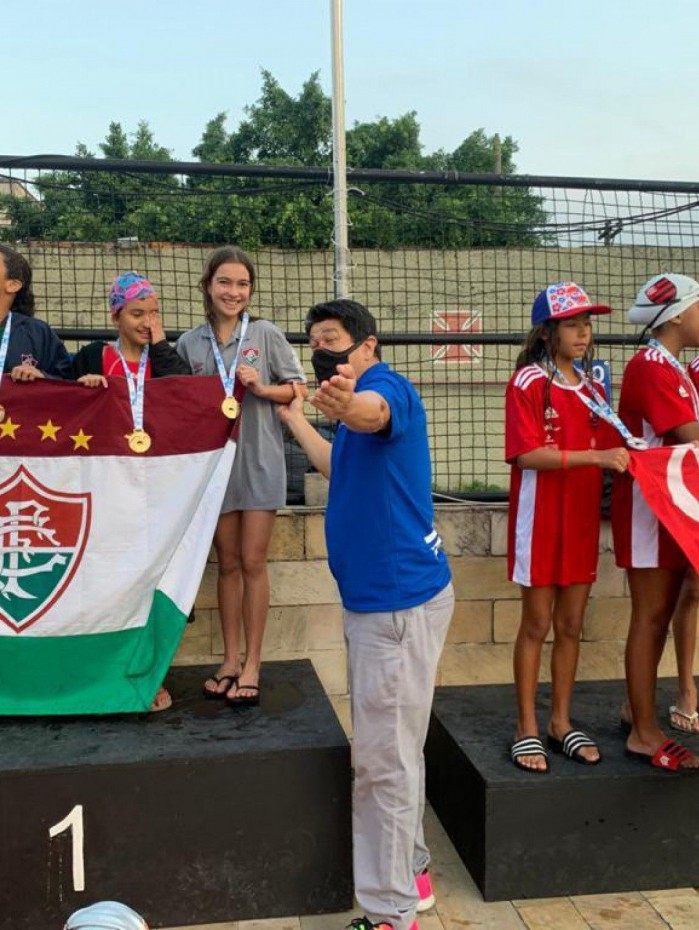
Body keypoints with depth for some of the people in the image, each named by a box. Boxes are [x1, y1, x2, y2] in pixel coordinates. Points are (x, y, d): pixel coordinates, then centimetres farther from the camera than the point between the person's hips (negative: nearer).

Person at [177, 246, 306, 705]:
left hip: (259, 462, -2)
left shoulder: (266, 334, -3)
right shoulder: (189, 343, 4)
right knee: (228, 564, 11)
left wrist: (261, 388, -14)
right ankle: (230, 659, 22)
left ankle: (252, 665, 12)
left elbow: (297, 388, 1)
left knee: (253, 563, 1)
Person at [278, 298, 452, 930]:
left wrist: (347, 406, -63)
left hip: (399, 599, -11)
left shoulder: (388, 387, -15)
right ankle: (409, 872, 37)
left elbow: (374, 411, -41)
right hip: (375, 596, 11)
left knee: (384, 757, -2)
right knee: (394, 748, 21)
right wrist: (295, 418, 38)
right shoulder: (358, 401, 16)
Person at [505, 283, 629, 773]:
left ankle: (562, 722, 26)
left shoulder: (590, 385, 12)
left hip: (583, 517, 6)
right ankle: (528, 728, 17)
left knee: (571, 625, 12)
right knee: (537, 625, 4)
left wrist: (628, 455, -8)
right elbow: (528, 455, -18)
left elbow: (606, 448, 12)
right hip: (540, 519, -6)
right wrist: (595, 456, -25)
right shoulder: (527, 382, -9)